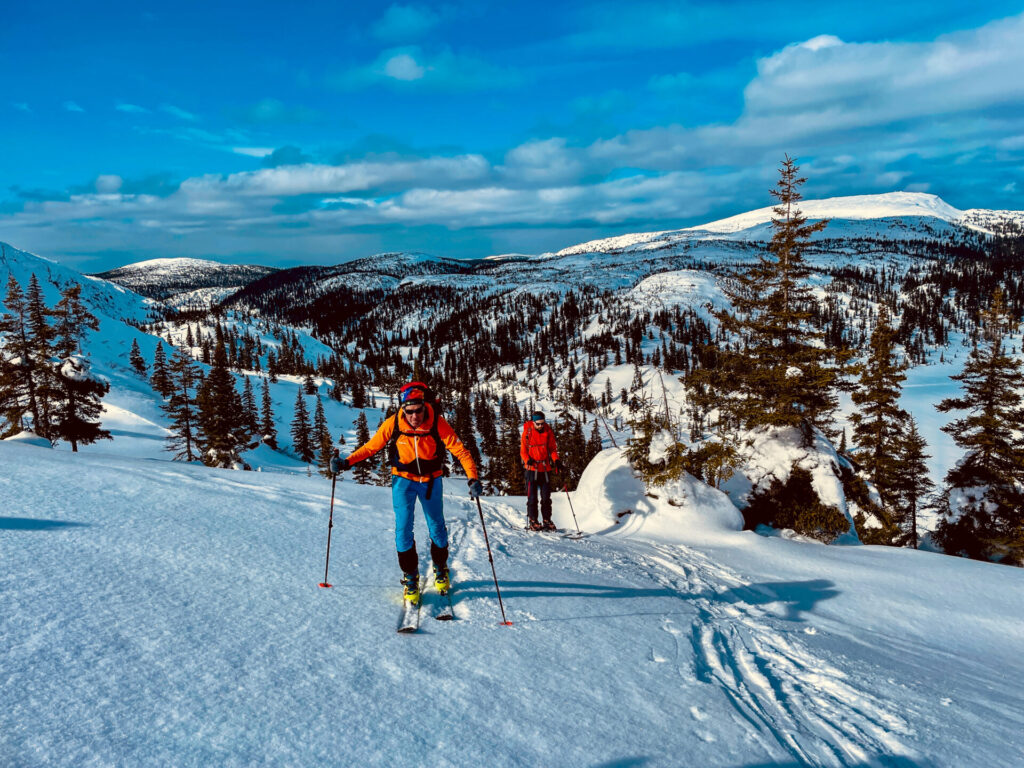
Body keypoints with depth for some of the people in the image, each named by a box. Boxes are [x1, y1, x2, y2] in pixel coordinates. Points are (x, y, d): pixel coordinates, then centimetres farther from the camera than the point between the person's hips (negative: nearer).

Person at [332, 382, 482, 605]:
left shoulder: (438, 424, -24)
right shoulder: (393, 424, -20)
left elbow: (460, 450, -22)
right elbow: (371, 446, -8)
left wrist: (473, 478, -33)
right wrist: (347, 462, -19)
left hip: (431, 480, 0)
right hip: (403, 479, 0)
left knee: (437, 527, 12)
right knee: (403, 529, -6)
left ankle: (440, 568, 38)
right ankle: (410, 577, 13)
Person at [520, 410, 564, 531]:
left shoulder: (548, 432, 4)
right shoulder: (527, 432, -3)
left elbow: (553, 449, 11)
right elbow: (523, 450, 0)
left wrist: (557, 461, -5)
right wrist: (528, 460, -19)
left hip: (546, 468, 3)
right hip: (532, 468, -3)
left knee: (546, 496, 6)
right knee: (532, 496, -2)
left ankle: (547, 519, 14)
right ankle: (532, 521, 6)